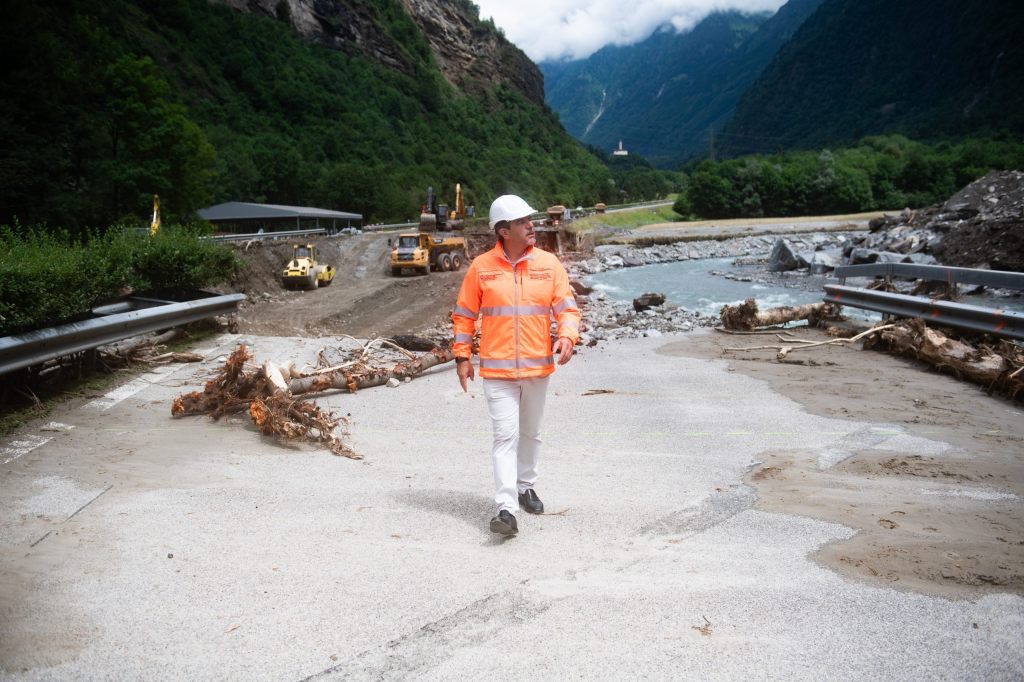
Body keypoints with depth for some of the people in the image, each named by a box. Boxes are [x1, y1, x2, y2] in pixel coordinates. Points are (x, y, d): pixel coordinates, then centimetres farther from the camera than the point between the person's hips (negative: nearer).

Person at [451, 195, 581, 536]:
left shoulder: (549, 264, 1)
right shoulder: (481, 267, -3)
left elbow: (567, 307, 0)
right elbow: (464, 315, 4)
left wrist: (566, 336, -19)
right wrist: (462, 356, 1)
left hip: (538, 367, 3)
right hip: (497, 369, -3)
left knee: (530, 433, 19)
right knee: (505, 436, -9)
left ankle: (526, 487, 39)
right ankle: (506, 509, -9)